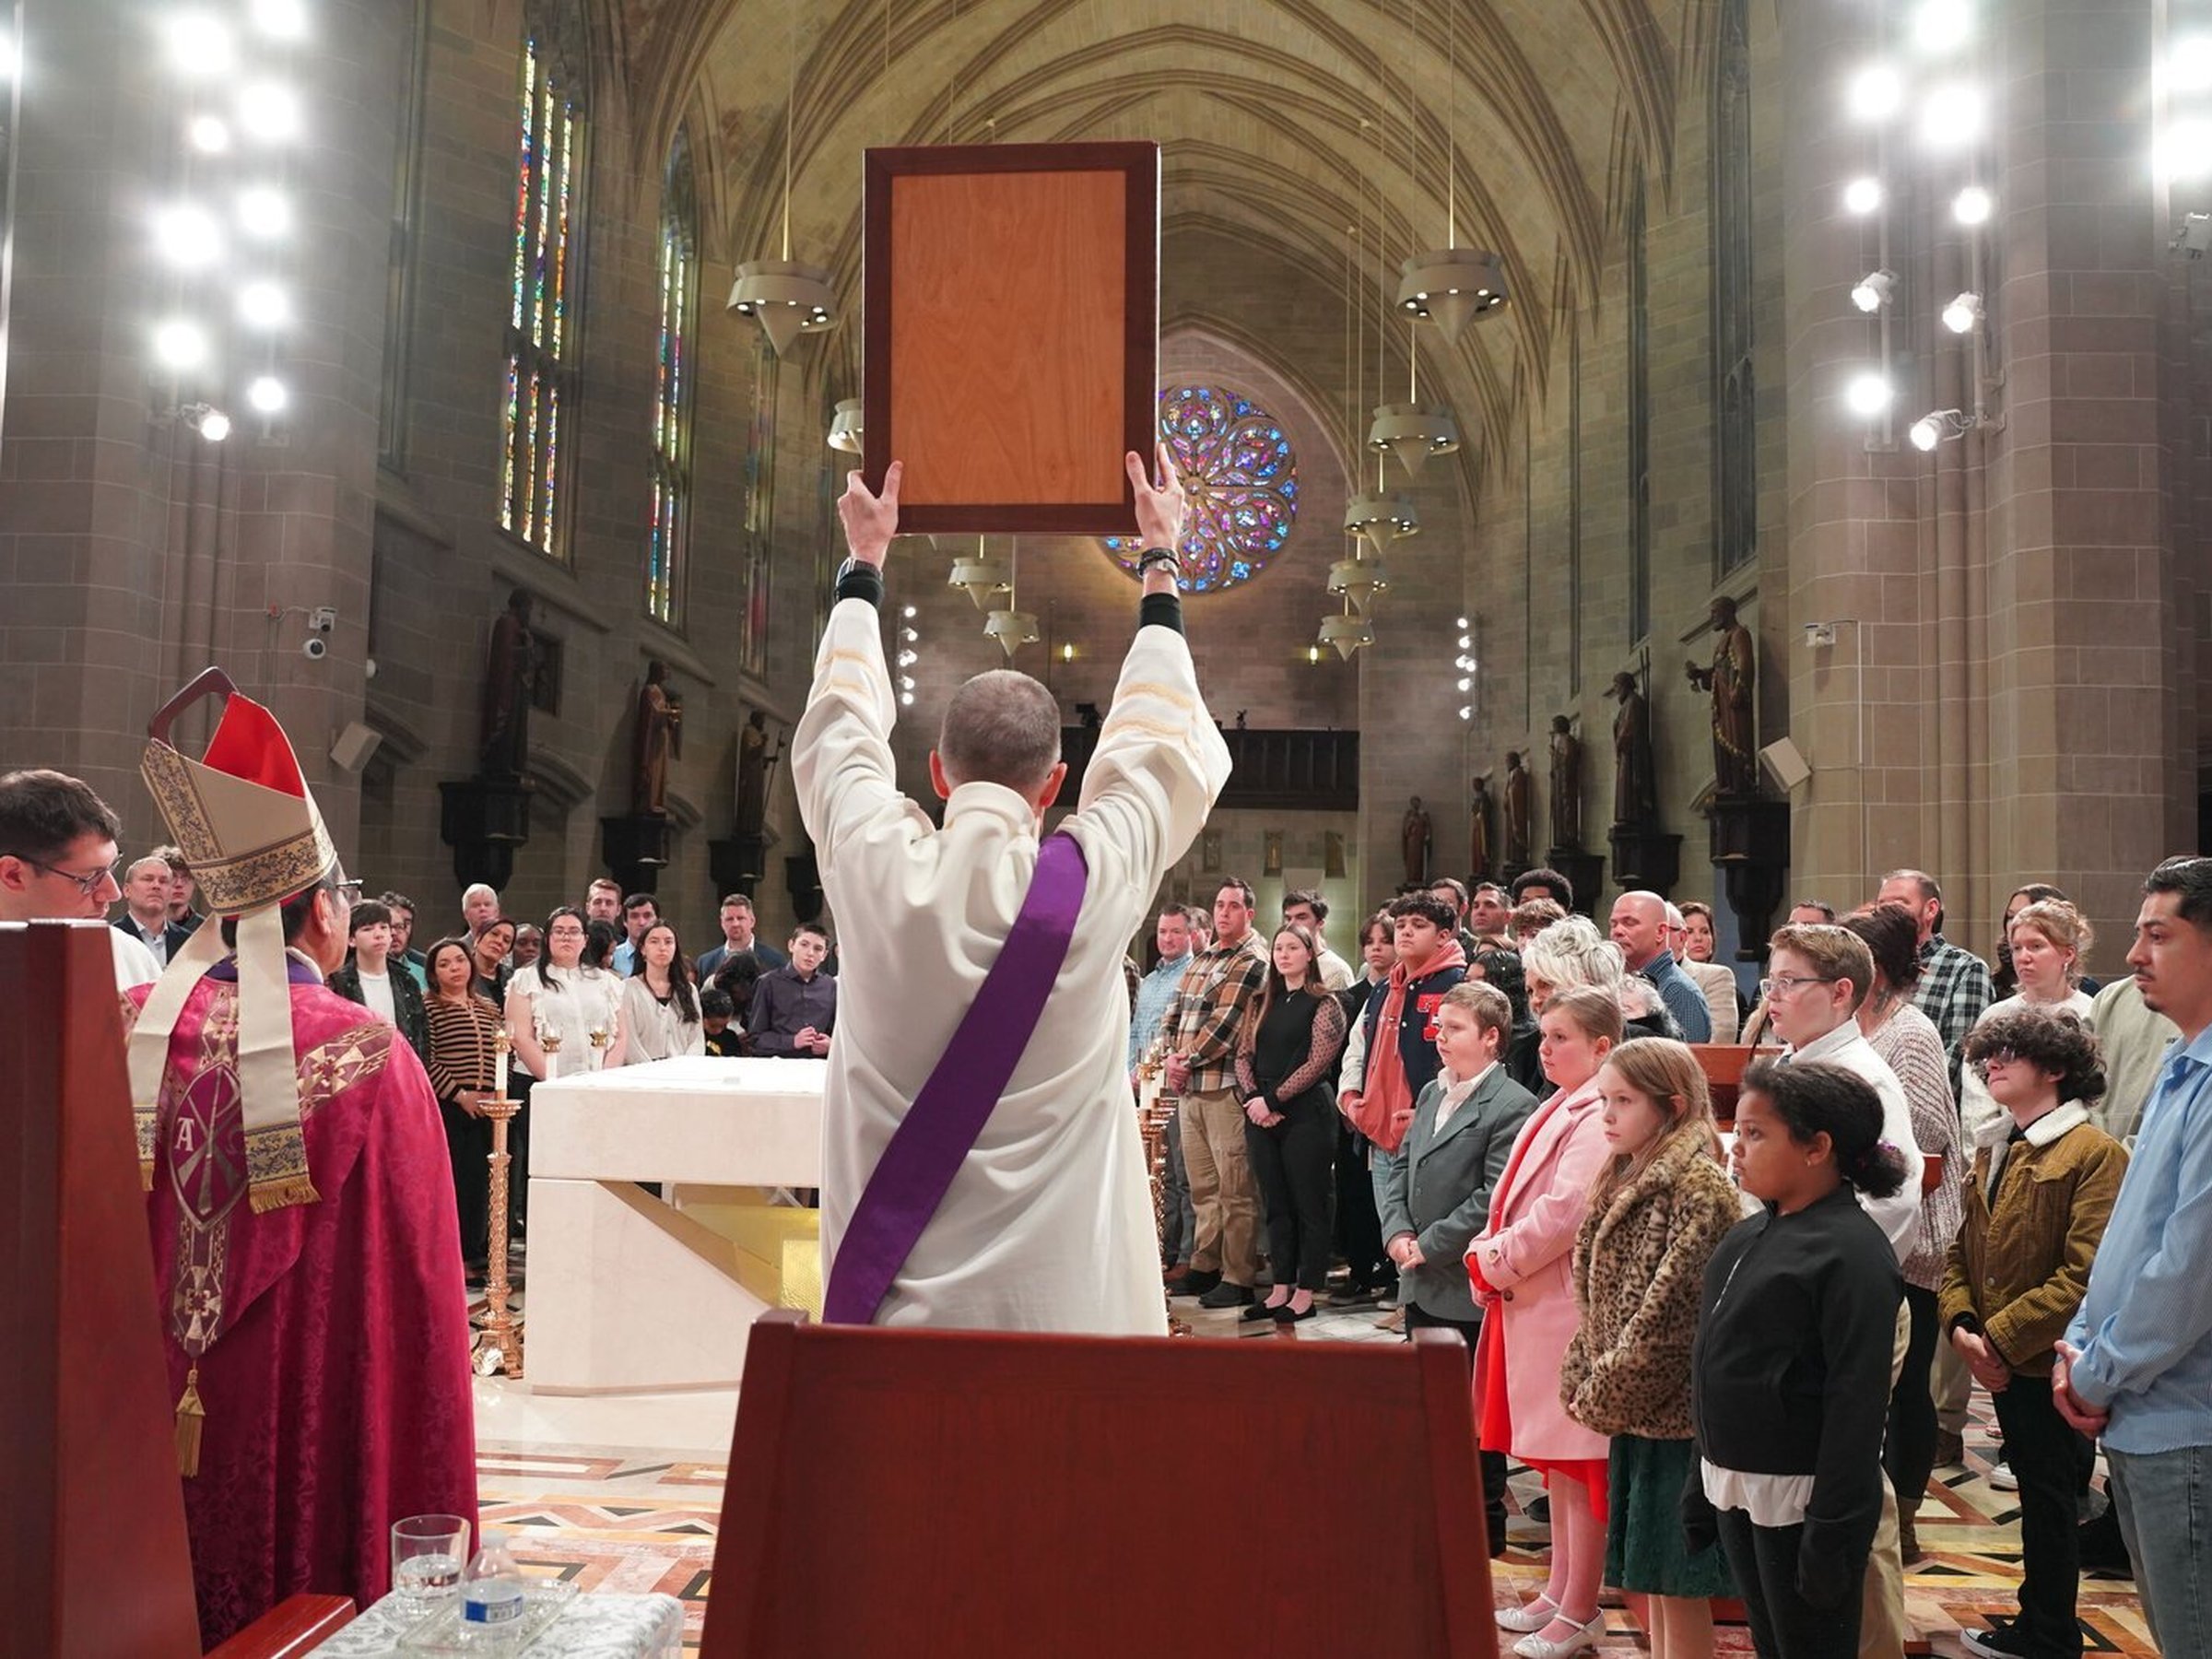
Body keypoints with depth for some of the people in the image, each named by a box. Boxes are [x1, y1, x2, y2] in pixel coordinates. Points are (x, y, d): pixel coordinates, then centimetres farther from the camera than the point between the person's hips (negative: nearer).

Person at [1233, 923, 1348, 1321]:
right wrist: (1253, 1098, -7)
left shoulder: (1324, 1005, -2)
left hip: (1305, 1113, -6)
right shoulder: (1262, 1004, 15)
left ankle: (1305, 1293, 5)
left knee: (1308, 1204, 0)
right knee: (1275, 1205, 9)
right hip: (1261, 1115, 6)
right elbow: (1243, 1055, 11)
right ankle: (1280, 1289, 15)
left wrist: (1273, 1100, -13)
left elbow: (1318, 1062, -10)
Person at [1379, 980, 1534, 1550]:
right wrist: (1397, 1232, -2)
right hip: (1423, 1286, 8)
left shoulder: (1511, 1106, -15)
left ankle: (1485, 1528, 18)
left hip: (1470, 1288, -7)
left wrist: (1428, 1245, -15)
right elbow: (1401, 1169, 15)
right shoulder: (1431, 1094, 11)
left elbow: (1495, 1198, -19)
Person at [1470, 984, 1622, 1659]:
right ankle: (1559, 1590, 29)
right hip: (1529, 1301, 9)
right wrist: (1490, 1255, 3)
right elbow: (1514, 1200, 18)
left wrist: (1498, 1262, -13)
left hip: (1567, 1304, -9)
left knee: (1576, 1457, 1)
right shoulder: (1558, 1110, 14)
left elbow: (1565, 1212, -23)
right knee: (1552, 1454, 17)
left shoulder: (1599, 1117, -16)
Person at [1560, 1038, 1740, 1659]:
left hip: (1675, 1415, -8)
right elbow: (1597, 1299, 14)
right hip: (1632, 1413, 8)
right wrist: (1581, 1381, 3)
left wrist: (1602, 1399, -13)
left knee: (1676, 1582, 2)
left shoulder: (1698, 1186, -16)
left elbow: (1667, 1316, -20)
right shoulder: (1624, 1177, 10)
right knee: (1649, 1578, 16)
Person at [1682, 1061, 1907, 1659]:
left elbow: (1856, 1404, -20)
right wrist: (1703, 1484, 16)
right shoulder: (1747, 1237, 8)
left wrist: (1832, 1531, -21)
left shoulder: (1852, 1252, -17)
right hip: (1734, 1490, 8)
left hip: (1799, 1497, -8)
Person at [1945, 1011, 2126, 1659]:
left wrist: (2000, 1338, -19)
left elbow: (2086, 1276, -21)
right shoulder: (1991, 1155, 13)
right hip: (2001, 1363, 7)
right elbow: (1961, 1253, 11)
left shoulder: (2094, 1153, -14)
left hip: (2055, 1363, -7)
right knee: (2035, 1490, 17)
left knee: (2049, 1498, 3)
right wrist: (1962, 1327, -6)